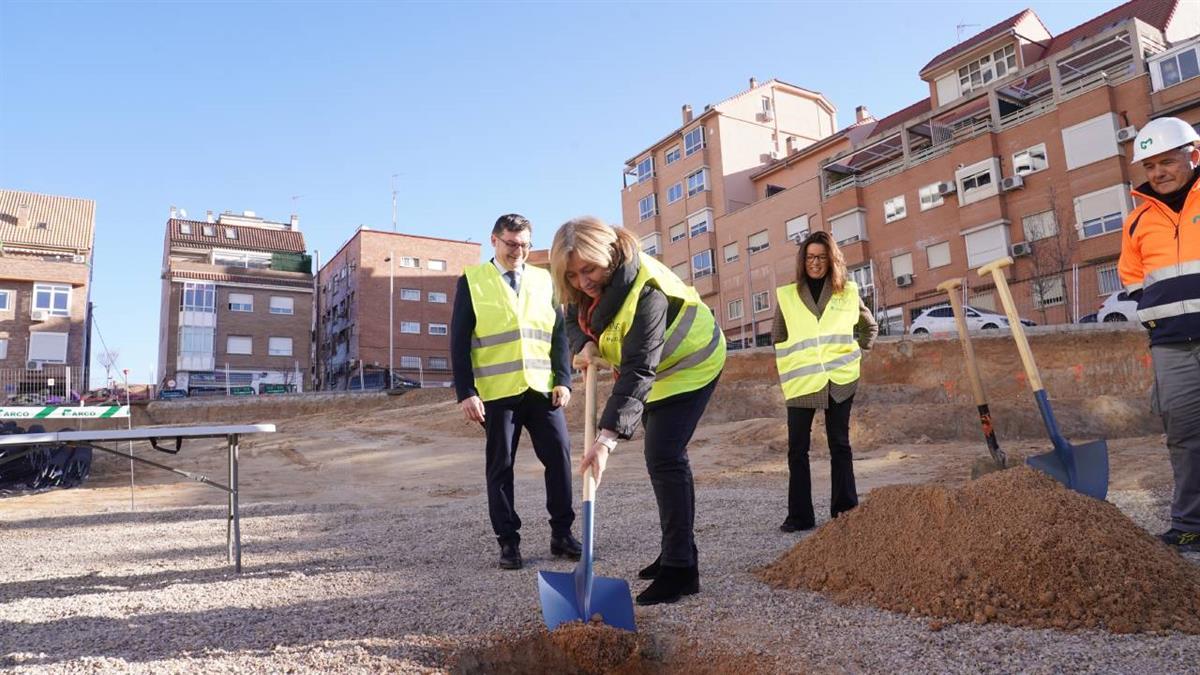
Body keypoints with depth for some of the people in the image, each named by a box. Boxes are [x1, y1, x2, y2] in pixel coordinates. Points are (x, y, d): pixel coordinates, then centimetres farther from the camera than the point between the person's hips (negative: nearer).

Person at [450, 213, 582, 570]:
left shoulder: (544, 280, 13)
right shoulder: (472, 280, 4)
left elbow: (559, 333, 11)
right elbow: (459, 341, 0)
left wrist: (563, 379, -1)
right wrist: (466, 392, -8)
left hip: (542, 388, 3)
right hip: (497, 391, -2)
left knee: (559, 454, -1)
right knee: (500, 466, 4)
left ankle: (561, 534, 12)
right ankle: (508, 541, 15)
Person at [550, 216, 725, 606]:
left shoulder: (646, 292, -39)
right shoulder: (587, 286, -14)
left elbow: (638, 372, -44)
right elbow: (575, 317, 2)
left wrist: (607, 437, -51)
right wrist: (585, 345, -23)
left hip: (688, 365, -9)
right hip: (653, 367, 9)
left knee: (663, 459, -18)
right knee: (666, 457, 15)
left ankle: (680, 570, -10)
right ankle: (676, 551, 28)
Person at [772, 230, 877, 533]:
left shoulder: (847, 292, 6)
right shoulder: (787, 295, 4)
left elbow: (870, 327, 20)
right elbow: (778, 339, 11)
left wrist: (856, 353, 9)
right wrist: (790, 372, 5)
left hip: (839, 381, 0)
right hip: (801, 383, 0)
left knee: (840, 445, 9)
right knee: (798, 449, 1)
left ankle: (845, 509, 19)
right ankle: (799, 515, 9)